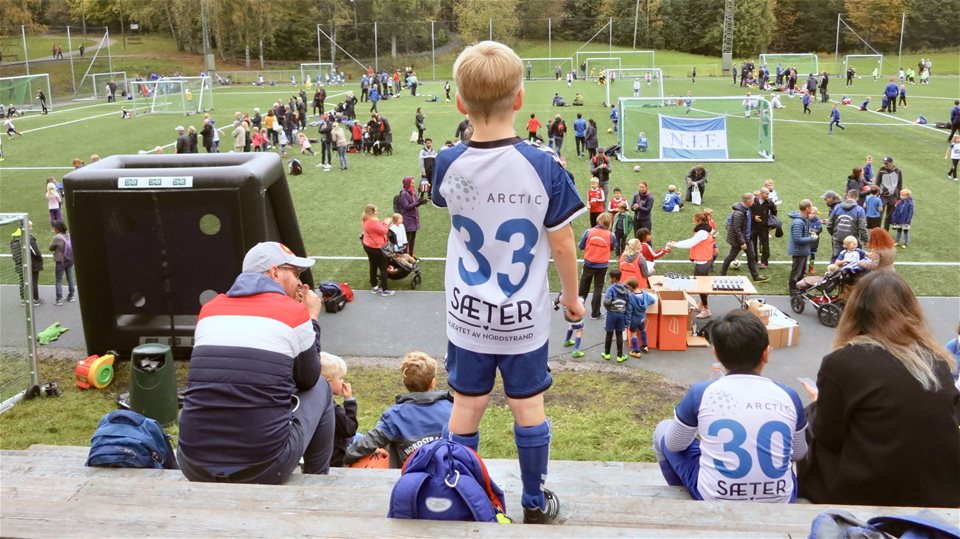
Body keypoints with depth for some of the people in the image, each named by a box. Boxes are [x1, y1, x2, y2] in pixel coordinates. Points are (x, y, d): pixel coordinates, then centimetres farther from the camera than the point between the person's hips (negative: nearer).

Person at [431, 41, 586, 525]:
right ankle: (535, 502, 30)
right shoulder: (544, 166, -18)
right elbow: (561, 245, -9)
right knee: (528, 406, 14)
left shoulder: (448, 164, -13)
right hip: (524, 316, -1)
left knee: (466, 407, 14)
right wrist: (572, 295, 7)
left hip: (468, 314, 1)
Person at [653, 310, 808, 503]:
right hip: (780, 504, 3)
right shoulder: (788, 396, -5)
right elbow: (799, 454, 12)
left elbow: (674, 445, 6)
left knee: (663, 430, 21)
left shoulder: (700, 393, -11)